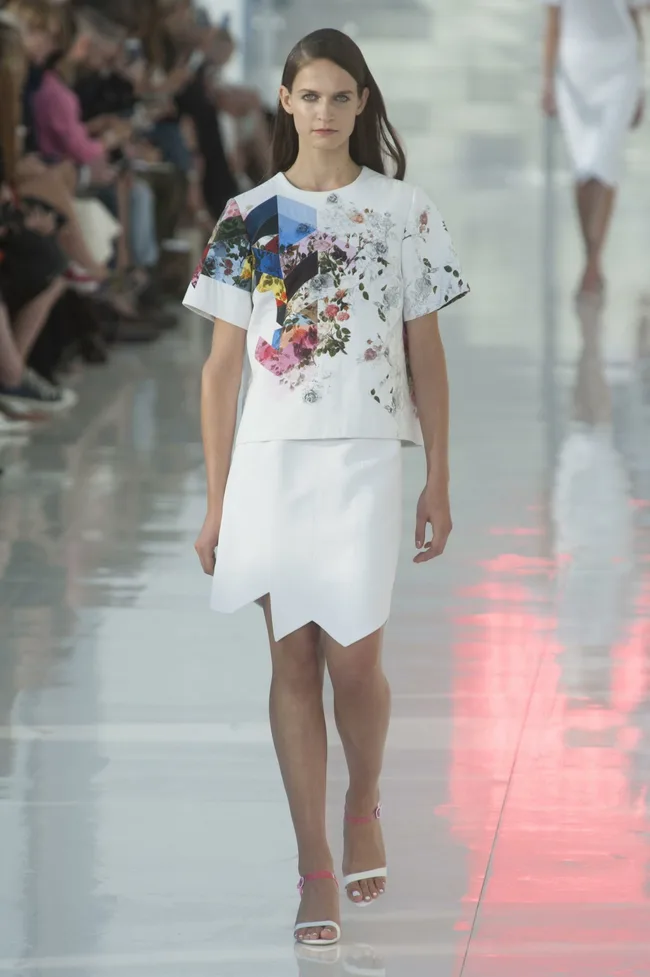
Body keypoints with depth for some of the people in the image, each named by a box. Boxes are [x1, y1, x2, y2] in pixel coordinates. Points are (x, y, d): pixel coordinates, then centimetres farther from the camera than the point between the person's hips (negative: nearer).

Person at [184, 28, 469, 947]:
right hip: (270, 458, 1)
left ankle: (364, 806, 25)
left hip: (364, 457, -1)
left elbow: (426, 355, 6)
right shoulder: (248, 218, 5)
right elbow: (223, 365, 6)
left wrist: (439, 483, 3)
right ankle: (315, 867, 9)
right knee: (293, 662, 3)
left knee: (352, 657, -5)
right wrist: (217, 502, 3)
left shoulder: (405, 211, 3)